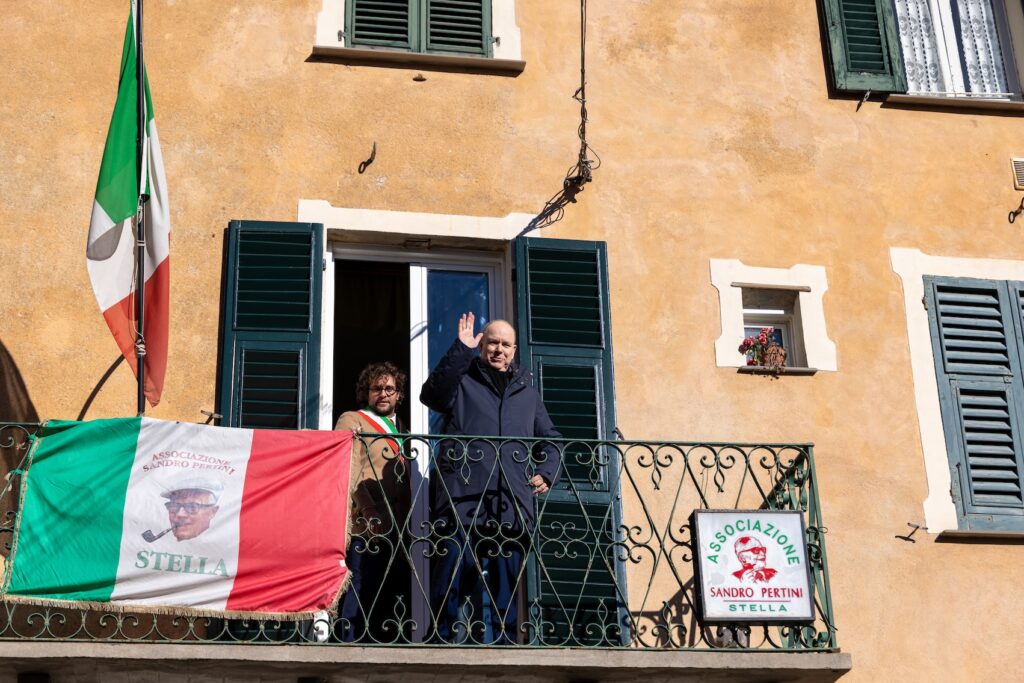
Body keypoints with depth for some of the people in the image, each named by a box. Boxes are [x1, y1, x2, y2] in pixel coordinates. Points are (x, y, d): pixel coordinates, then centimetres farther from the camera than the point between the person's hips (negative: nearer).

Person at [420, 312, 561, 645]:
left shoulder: (527, 393, 26)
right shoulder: (462, 380, 14)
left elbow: (551, 439, 31)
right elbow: (432, 394, -9)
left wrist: (547, 473, 12)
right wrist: (462, 349, -15)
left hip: (511, 505, 4)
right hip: (463, 501, -4)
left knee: (504, 587, 4)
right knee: (452, 581, -12)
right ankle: (443, 640, -8)